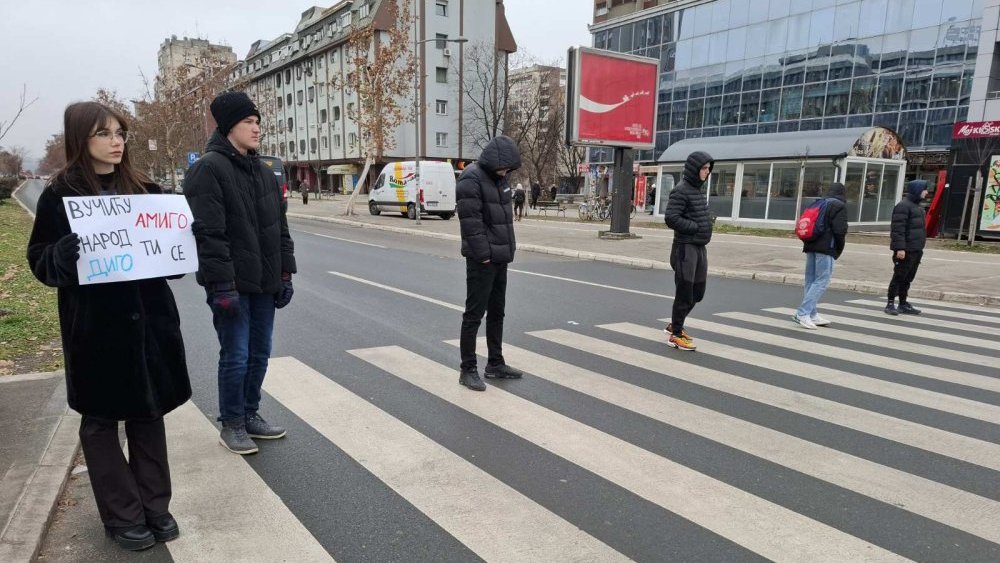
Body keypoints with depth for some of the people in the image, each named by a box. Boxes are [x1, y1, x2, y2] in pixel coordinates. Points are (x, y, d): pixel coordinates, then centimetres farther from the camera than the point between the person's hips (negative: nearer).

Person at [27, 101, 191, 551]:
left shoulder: (144, 189, 7)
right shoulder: (59, 195, -3)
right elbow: (40, 262, -3)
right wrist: (64, 254, -24)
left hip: (149, 319, 4)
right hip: (95, 328, -3)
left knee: (148, 413, 12)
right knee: (101, 420, 8)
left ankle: (154, 507, 26)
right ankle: (123, 517, 21)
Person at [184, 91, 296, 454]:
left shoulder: (262, 172, 14)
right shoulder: (208, 169, -10)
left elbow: (280, 227, 16)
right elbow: (208, 233, -17)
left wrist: (285, 273, 11)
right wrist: (221, 284, -20)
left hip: (264, 283, 7)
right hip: (232, 285, -7)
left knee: (259, 354, 13)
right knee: (235, 356, 1)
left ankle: (250, 415, 29)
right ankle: (231, 425, 18)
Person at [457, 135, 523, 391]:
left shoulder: (499, 179, 13)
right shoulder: (471, 179, -15)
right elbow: (470, 221, -20)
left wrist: (508, 248, 11)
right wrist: (483, 254, -20)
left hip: (500, 258, 9)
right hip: (482, 260, -9)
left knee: (497, 312, 15)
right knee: (474, 314, -1)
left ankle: (495, 364, 27)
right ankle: (468, 370, 8)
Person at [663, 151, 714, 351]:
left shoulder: (699, 190, 14)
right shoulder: (681, 191, -13)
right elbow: (671, 218, -21)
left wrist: (706, 228, 4)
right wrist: (696, 228, -15)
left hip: (699, 247, 9)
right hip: (685, 247, -9)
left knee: (698, 292, 14)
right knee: (685, 293, -2)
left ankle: (675, 325, 30)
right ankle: (676, 335, 12)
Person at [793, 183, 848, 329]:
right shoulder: (839, 206, -4)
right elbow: (839, 229, -14)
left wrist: (808, 243, 17)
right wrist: (840, 248, 0)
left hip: (810, 246, 8)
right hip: (826, 248, -8)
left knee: (811, 280, 11)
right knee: (821, 281, -8)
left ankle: (812, 315, 15)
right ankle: (803, 313, -18)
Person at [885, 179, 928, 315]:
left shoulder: (917, 206, 19)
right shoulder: (903, 206, -12)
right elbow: (898, 229, -20)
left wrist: (920, 247, 20)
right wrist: (900, 248, -25)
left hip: (916, 250, 9)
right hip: (906, 250, -9)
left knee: (908, 279, 13)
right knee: (899, 277, -4)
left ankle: (903, 304, 20)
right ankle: (890, 304, 2)